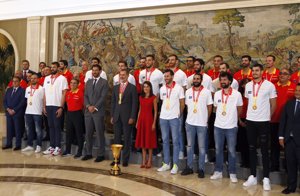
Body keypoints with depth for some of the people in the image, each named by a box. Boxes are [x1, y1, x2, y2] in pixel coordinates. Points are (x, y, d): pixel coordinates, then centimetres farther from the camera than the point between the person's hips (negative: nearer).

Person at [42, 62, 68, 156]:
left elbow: (64, 94, -8)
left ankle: (58, 147, 7)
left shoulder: (62, 78, -4)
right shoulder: (47, 78, 12)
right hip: (48, 106, 5)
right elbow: (45, 93, 13)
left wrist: (61, 107, -13)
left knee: (57, 127, 0)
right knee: (51, 126, 9)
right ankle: (51, 146, 16)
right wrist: (44, 106, 7)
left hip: (57, 106, -5)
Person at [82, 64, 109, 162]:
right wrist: (88, 106, -6)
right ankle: (88, 153, 19)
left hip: (98, 111, -5)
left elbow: (103, 97, -9)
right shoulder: (88, 82, 16)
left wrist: (95, 107, -13)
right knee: (88, 134, 9)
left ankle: (100, 154, 7)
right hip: (88, 111, 5)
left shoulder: (104, 82, 0)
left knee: (100, 134, -1)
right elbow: (85, 95, 10)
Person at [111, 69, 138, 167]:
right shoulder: (115, 87, 13)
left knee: (127, 139, 4)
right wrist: (112, 116, 7)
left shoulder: (132, 88, -2)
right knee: (117, 138, 9)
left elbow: (134, 103, -6)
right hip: (117, 117, 4)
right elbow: (113, 102, 13)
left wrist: (132, 117, -12)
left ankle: (125, 159, 13)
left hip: (127, 117, -4)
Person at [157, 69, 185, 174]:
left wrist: (179, 114, 3)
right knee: (165, 141, 9)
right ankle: (166, 163, 19)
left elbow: (182, 103, 1)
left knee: (175, 141, 1)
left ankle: (175, 165, 8)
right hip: (163, 117, 4)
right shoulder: (162, 89, 8)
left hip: (174, 118, -4)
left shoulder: (178, 88, -4)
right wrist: (164, 112, 12)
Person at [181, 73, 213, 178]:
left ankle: (201, 169, 14)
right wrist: (190, 117, 10)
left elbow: (209, 107, 1)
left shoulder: (207, 92, -4)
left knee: (201, 147, 5)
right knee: (189, 146, 11)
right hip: (189, 123, 3)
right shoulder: (188, 91, 5)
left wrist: (206, 120, 4)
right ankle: (189, 167, 21)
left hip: (202, 124, -3)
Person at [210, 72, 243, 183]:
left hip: (231, 127, -3)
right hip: (218, 126, 3)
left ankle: (232, 173, 16)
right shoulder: (217, 94, 4)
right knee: (218, 150, 9)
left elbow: (239, 109, 6)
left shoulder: (237, 94, -6)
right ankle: (218, 171, 20)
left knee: (231, 150, 5)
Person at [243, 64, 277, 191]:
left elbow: (273, 104, 2)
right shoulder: (248, 85, 7)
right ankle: (252, 176, 19)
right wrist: (248, 115, 13)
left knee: (264, 150, 2)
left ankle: (266, 179, 11)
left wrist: (268, 117, 7)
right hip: (250, 121, 4)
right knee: (251, 149, 9)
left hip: (264, 121, -4)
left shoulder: (270, 85, -5)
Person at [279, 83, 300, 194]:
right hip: (289, 139, 4)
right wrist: (281, 136, 3)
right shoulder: (289, 104, 11)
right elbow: (283, 120, 9)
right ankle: (291, 186, 20)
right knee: (290, 164, 10)